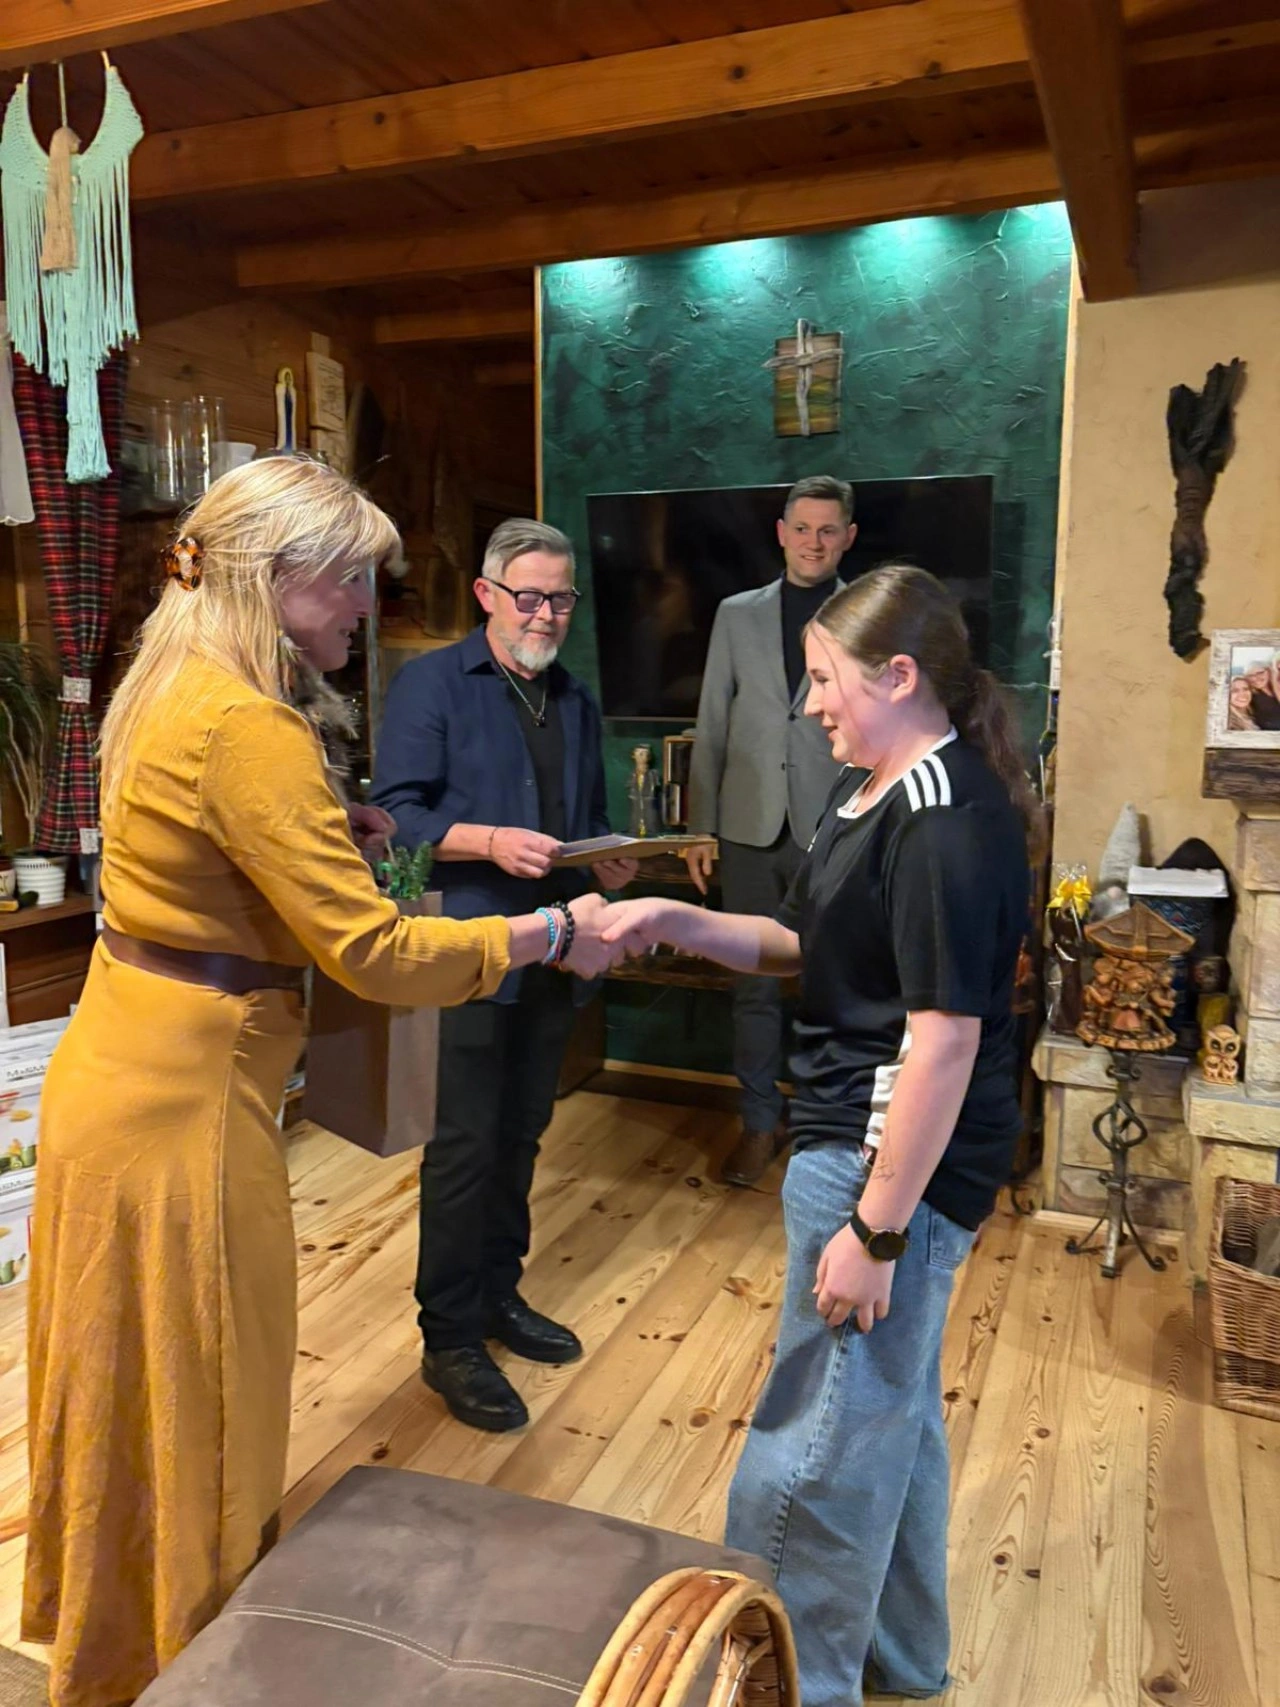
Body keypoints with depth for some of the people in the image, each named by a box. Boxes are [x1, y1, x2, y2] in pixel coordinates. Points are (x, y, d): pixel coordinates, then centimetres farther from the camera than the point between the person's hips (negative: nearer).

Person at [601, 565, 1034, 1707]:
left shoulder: (950, 825, -22)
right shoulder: (876, 795, 8)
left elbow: (944, 1043, -24)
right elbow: (805, 946, 15)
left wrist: (875, 1230, -20)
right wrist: (675, 923, 1)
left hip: (894, 1161, -10)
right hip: (854, 1139, 10)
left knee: (816, 1452, 5)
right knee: (890, 1411, 25)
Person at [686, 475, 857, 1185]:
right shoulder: (737, 615, 8)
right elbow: (711, 728, 8)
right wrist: (699, 827, 4)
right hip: (750, 831, 2)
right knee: (755, 986, 9)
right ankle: (761, 1122, 23)